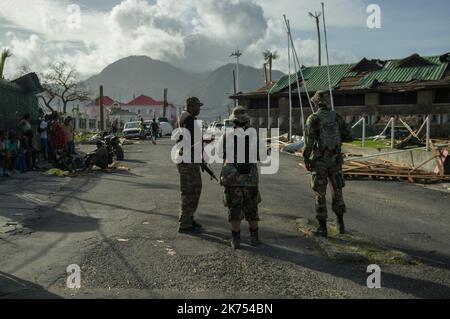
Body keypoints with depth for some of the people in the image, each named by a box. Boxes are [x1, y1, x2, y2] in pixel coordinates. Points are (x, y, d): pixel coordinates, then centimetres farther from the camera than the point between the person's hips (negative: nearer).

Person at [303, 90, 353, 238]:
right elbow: (349, 137, 4)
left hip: (319, 161, -4)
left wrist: (306, 160, -6)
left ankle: (322, 228, 9)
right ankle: (340, 223, 24)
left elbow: (309, 141, -17)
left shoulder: (313, 118, -11)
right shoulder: (337, 117, 3)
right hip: (335, 160, 4)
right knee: (337, 190, 20)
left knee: (320, 194, 5)